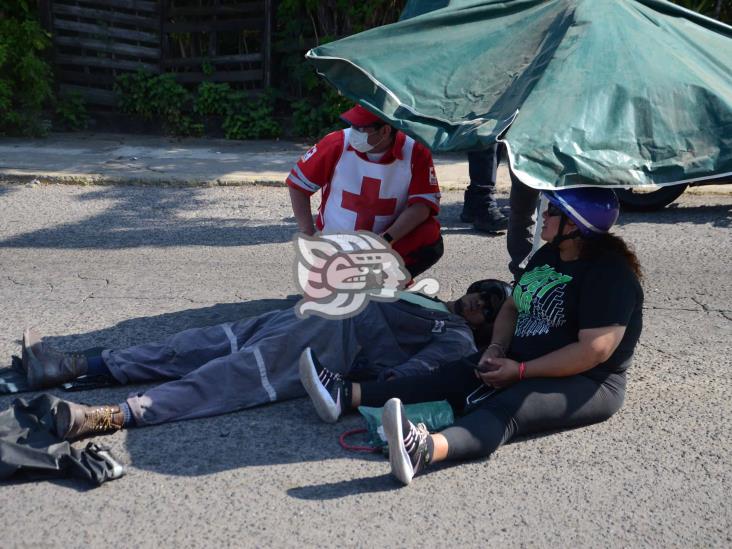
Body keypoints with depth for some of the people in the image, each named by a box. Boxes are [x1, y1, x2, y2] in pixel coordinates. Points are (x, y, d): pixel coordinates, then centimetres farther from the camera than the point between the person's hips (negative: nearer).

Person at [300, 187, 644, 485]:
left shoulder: (610, 273, -17)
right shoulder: (548, 255, 12)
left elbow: (594, 351, -23)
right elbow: (512, 307, 19)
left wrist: (520, 371, -20)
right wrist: (497, 348, -2)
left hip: (586, 384, -9)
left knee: (506, 410, -37)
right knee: (446, 380, -9)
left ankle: (422, 449, -64)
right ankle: (347, 395, -18)